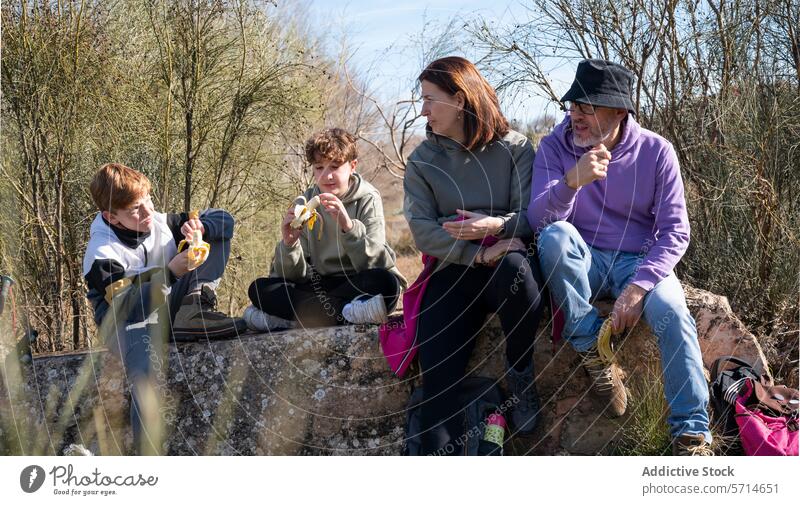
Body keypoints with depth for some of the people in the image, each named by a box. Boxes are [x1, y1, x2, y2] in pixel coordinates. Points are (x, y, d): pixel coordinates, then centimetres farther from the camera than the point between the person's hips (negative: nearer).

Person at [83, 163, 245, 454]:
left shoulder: (159, 222, 1)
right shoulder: (102, 253, -15)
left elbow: (223, 219, 4)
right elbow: (123, 303, -26)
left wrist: (199, 228, -20)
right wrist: (170, 272, -34)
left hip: (168, 308, 6)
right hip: (127, 321, -6)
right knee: (142, 373, -43)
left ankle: (194, 314, -22)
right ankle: (149, 456, -37)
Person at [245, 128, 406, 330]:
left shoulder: (368, 200, -4)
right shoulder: (303, 204, 3)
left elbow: (373, 264, -17)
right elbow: (292, 275, -1)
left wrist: (348, 226, -31)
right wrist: (289, 244, -22)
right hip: (318, 287, 3)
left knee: (386, 282, -35)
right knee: (260, 288, -16)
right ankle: (346, 313, -26)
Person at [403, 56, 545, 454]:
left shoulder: (514, 148, 5)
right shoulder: (423, 160, 9)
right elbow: (422, 230, -2)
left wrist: (498, 226, -22)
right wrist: (477, 255, -16)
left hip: (506, 258, -1)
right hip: (451, 271, 2)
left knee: (515, 269, -38)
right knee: (437, 369, -20)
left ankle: (520, 376, -15)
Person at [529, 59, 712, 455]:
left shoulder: (655, 151, -7)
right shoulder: (555, 147, -6)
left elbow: (674, 232, -8)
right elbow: (539, 219, -19)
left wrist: (639, 285, -24)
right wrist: (572, 181, -40)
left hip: (639, 260, -1)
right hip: (583, 262, 1)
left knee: (671, 310, -32)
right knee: (556, 236, -32)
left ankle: (691, 435, -24)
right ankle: (593, 352, -21)